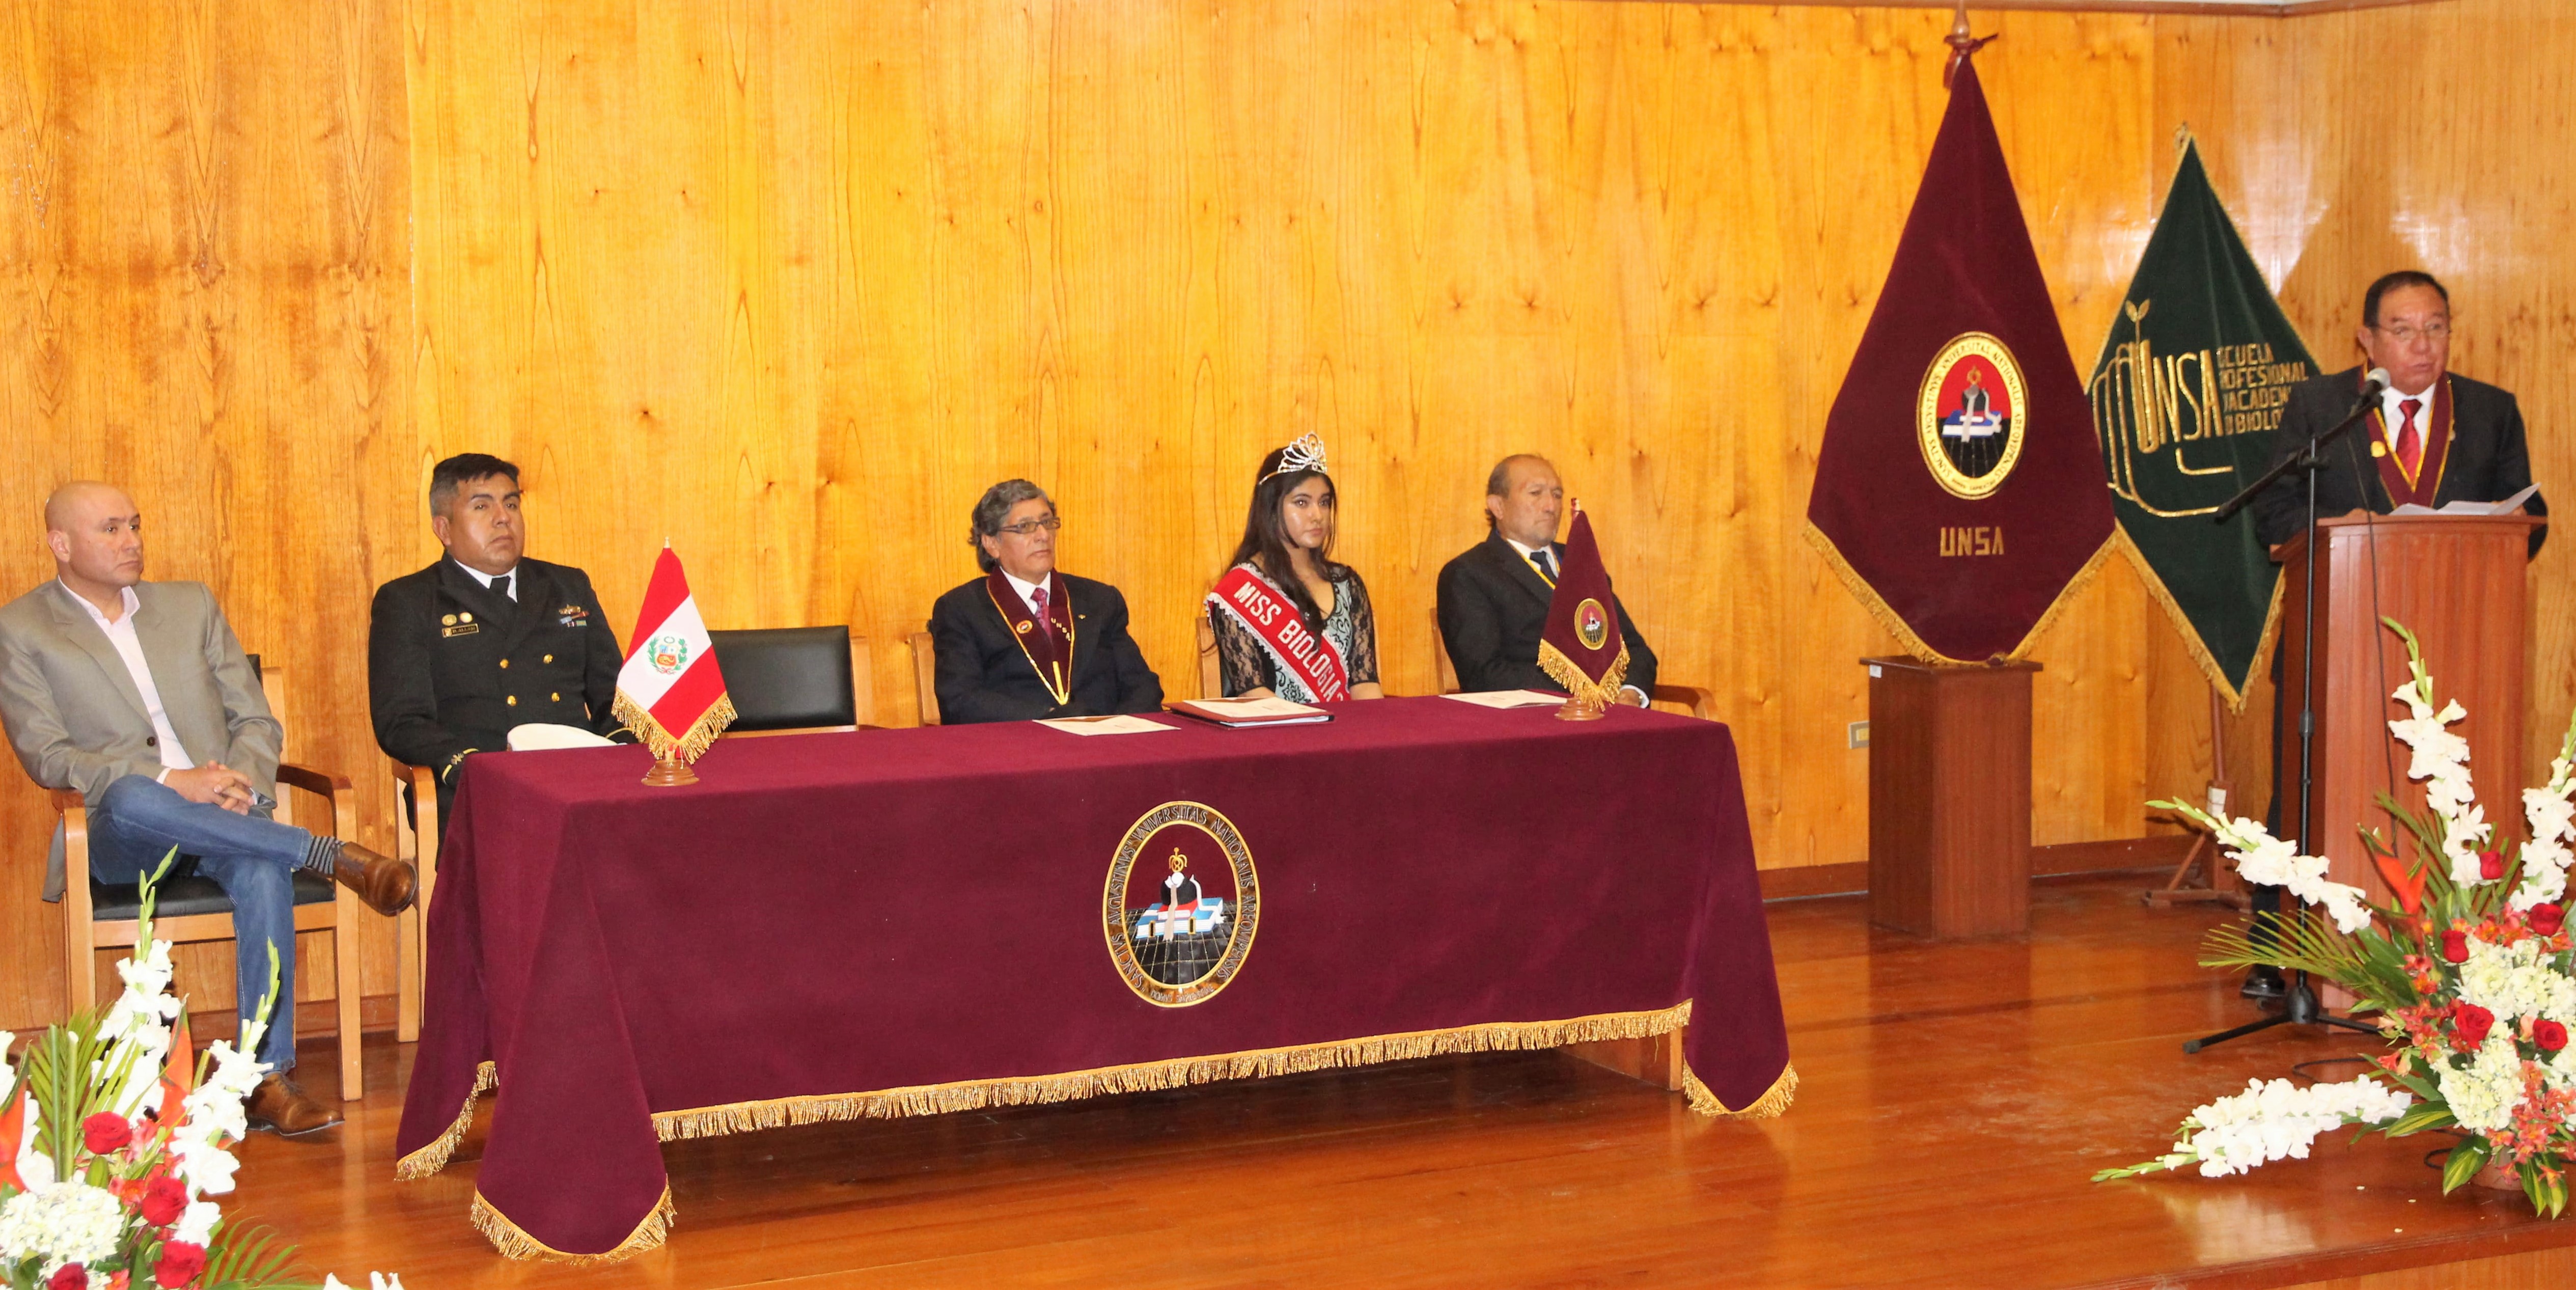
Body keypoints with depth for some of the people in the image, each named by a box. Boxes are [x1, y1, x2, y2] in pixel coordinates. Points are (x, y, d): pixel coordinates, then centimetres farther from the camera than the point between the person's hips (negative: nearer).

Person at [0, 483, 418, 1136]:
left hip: (223, 818, 3)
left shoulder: (192, 605, 19)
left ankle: (268, 1077, -34)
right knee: (134, 798, -39)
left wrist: (239, 784, -9)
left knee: (263, 871, -33)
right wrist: (172, 782, -18)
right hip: (118, 836, -2)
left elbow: (257, 722, 15)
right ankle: (337, 856, -34)